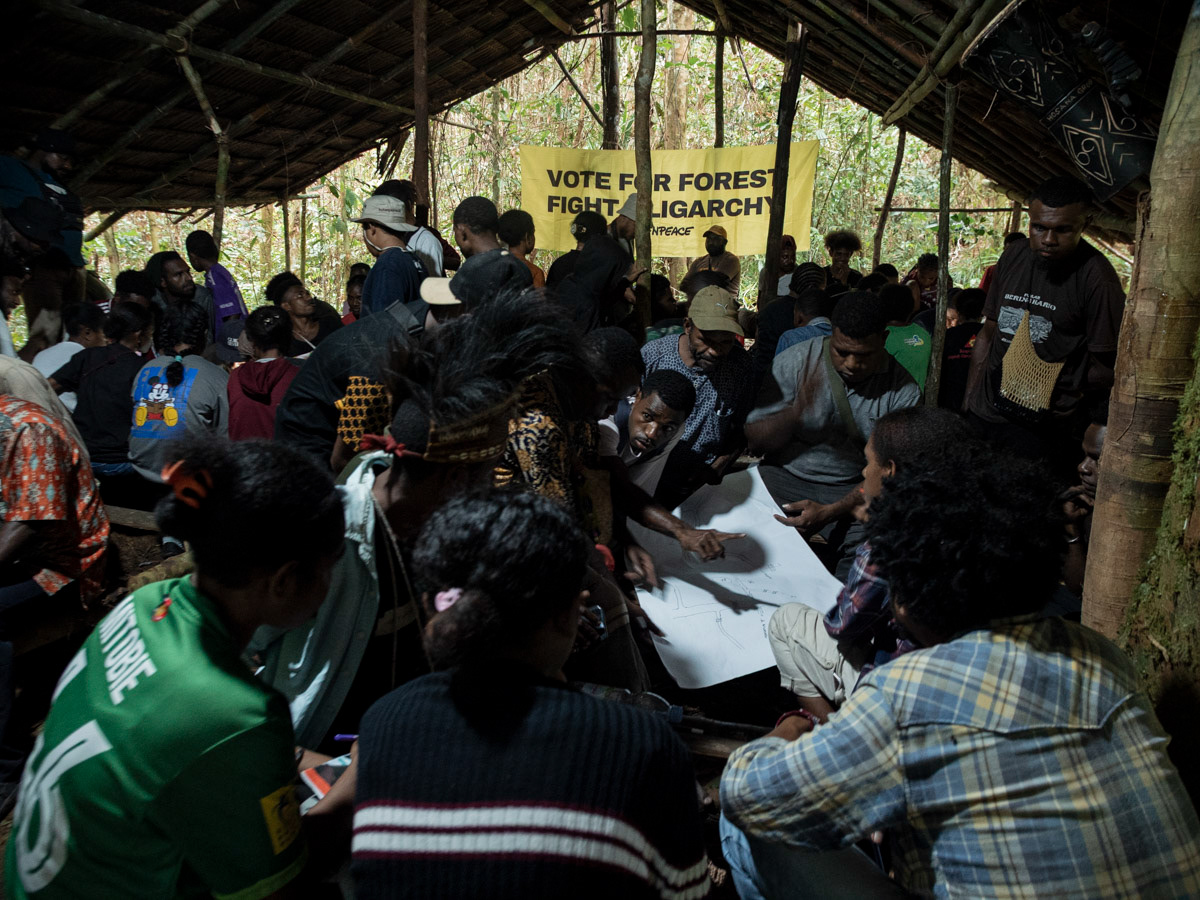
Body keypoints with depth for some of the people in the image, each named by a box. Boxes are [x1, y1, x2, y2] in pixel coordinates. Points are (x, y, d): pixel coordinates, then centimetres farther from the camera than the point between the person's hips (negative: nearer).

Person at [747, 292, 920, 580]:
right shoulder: (794, 361, -4)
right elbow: (755, 442, -1)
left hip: (851, 491, 0)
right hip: (783, 477, 0)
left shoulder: (903, 392, -4)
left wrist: (830, 512, -20)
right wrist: (795, 412, -22)